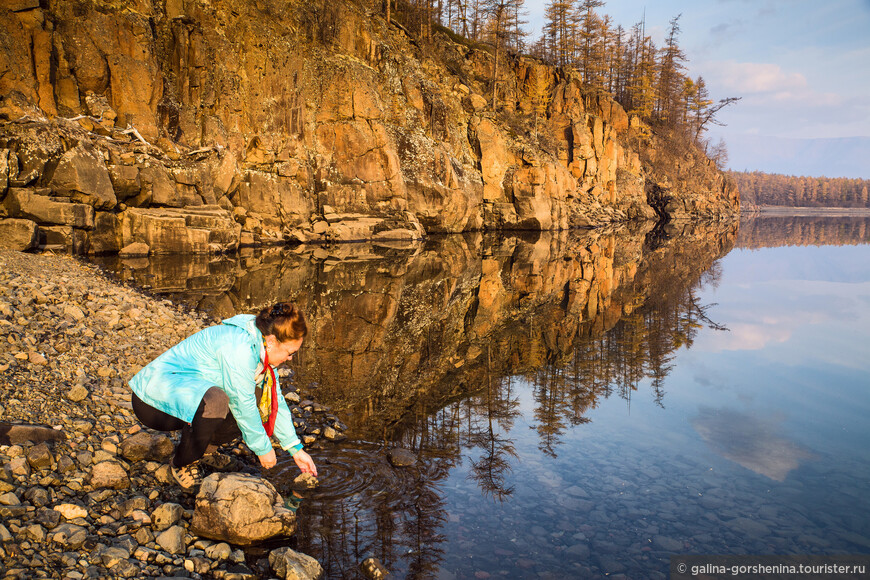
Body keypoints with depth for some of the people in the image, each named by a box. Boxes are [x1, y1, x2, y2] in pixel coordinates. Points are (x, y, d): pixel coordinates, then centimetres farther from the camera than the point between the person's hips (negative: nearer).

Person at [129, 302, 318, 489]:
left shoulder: (260, 346, 2)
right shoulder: (239, 347, -27)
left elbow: (276, 399, 9)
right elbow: (242, 403, -22)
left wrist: (296, 449, 9)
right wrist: (263, 448, -10)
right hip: (152, 400, -9)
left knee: (260, 398, -4)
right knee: (215, 401, -37)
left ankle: (194, 446, 5)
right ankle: (182, 463, -10)